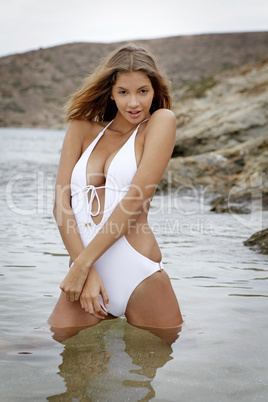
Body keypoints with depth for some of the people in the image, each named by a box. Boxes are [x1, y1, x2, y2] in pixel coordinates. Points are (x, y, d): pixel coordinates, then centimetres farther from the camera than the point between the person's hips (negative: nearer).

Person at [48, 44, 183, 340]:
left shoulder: (161, 121, 2)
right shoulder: (82, 128, 11)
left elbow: (136, 200, -9)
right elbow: (61, 204, 3)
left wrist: (82, 263, -12)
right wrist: (87, 271, -10)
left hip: (139, 277, -3)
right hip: (83, 275, 3)